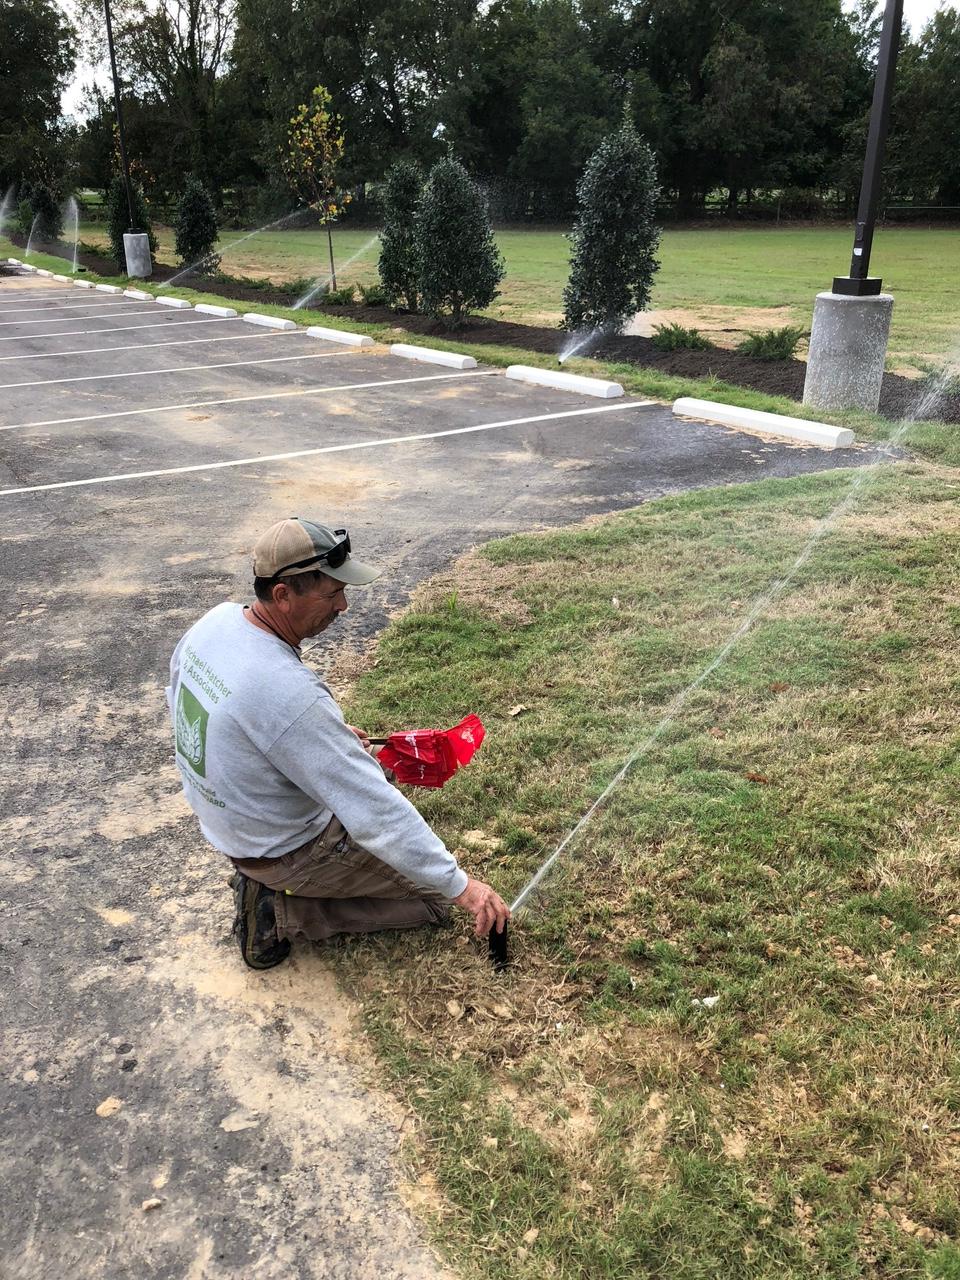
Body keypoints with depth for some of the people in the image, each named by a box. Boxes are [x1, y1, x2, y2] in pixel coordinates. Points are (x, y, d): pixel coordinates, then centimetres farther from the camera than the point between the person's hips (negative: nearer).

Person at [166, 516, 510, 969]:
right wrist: (459, 884, -26)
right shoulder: (289, 693, -37)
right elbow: (374, 812, -34)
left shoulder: (216, 621, -11)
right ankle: (279, 910, 1)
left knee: (368, 764, 26)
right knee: (435, 893, 4)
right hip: (285, 852, -8)